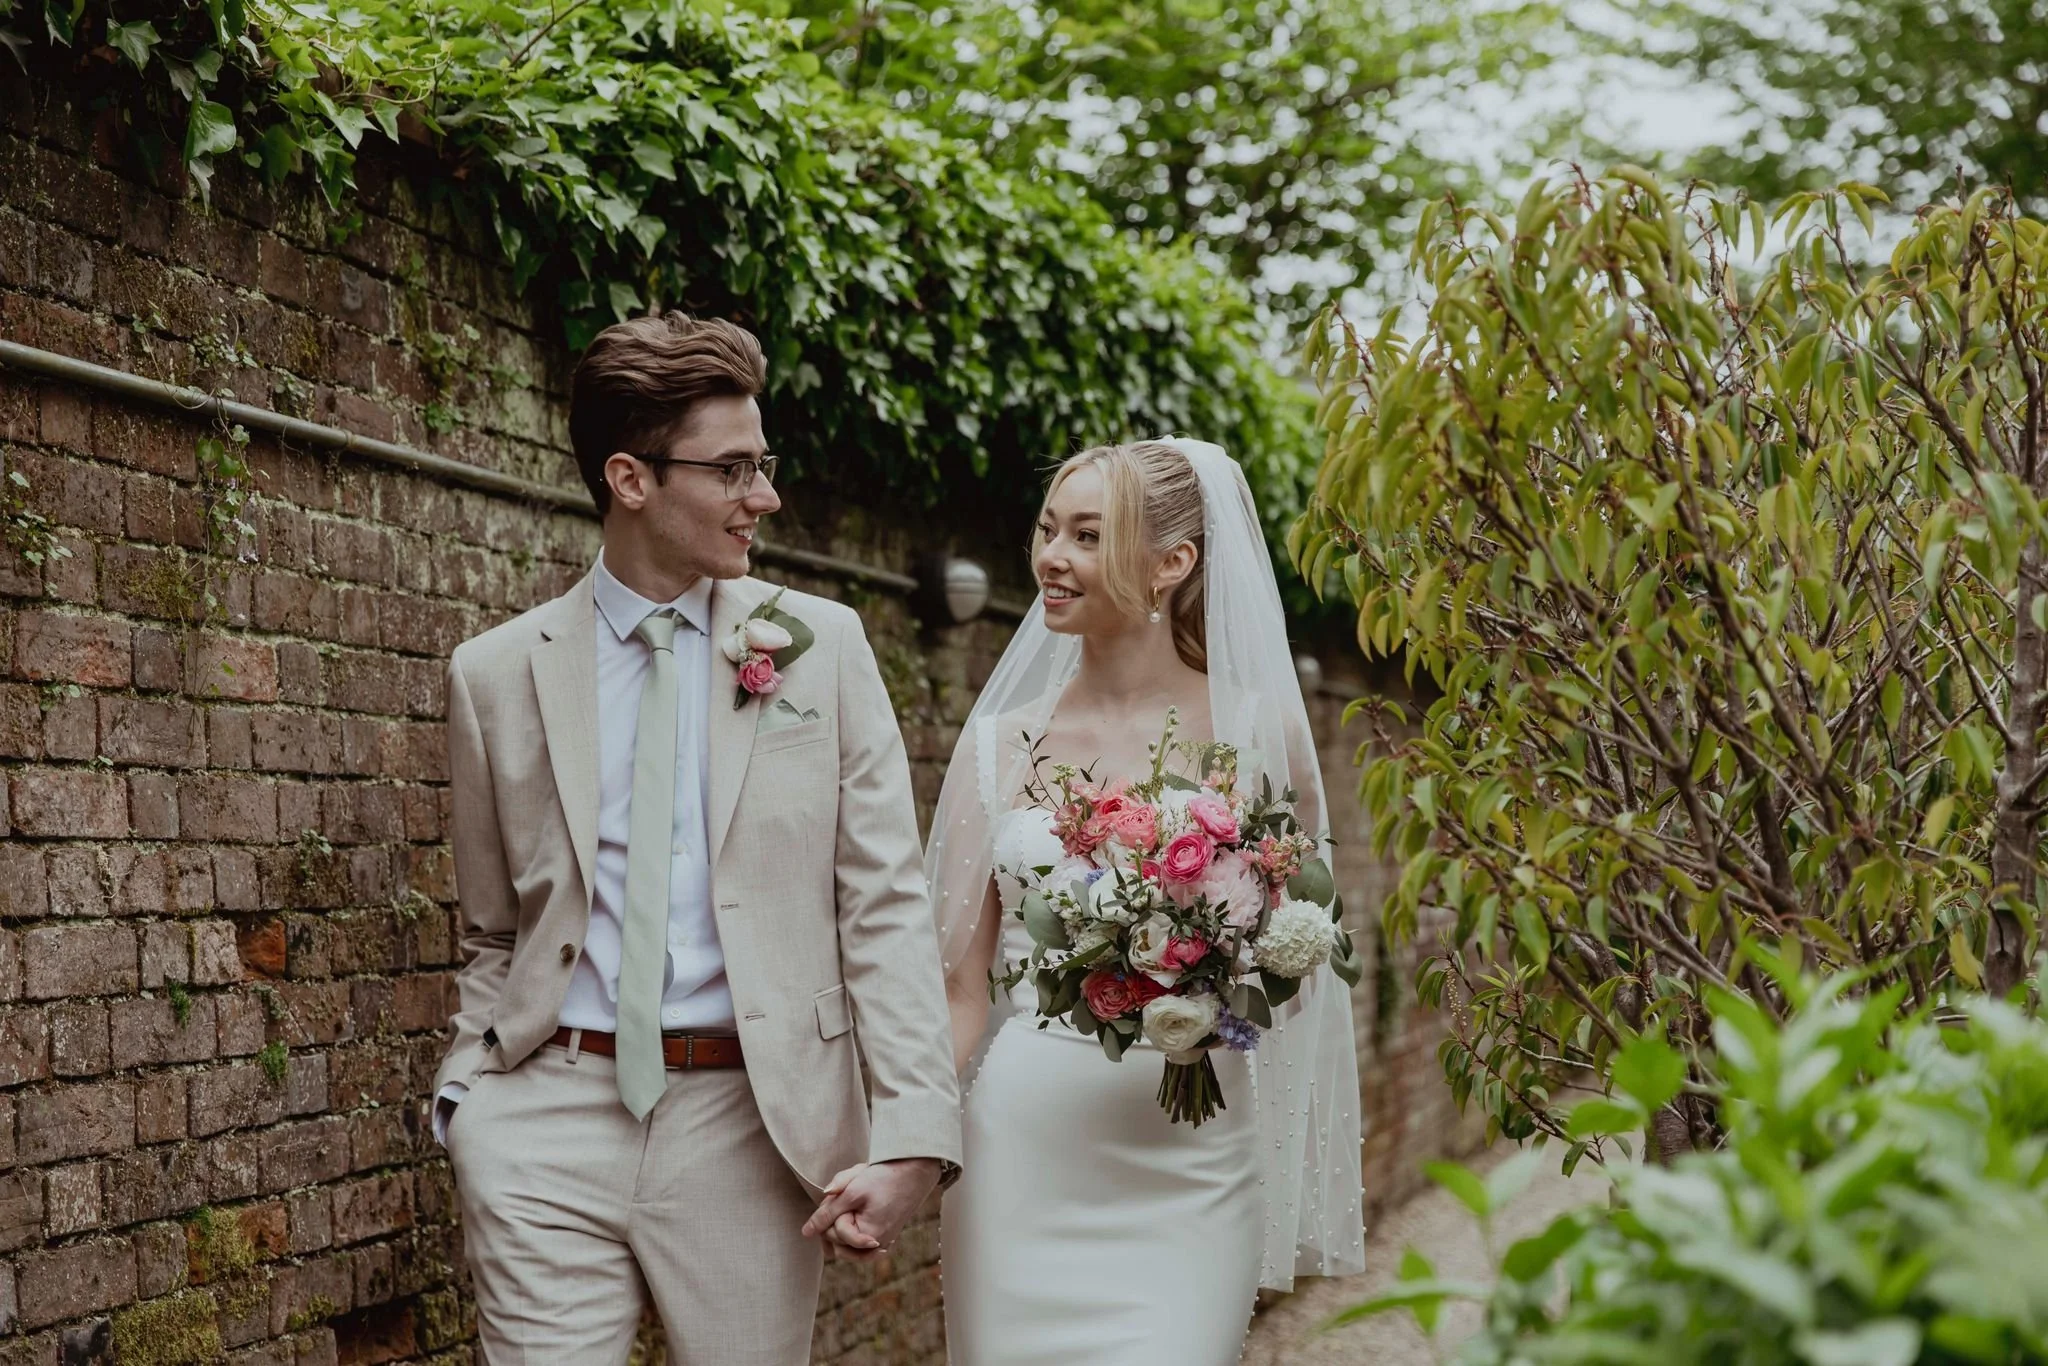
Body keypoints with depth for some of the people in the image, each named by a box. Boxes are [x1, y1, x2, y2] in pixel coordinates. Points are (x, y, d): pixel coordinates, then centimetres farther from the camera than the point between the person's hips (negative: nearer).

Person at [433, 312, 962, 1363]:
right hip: (548, 1118, 0)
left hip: (748, 1119, 0)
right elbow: (492, 938, 14)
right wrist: (465, 1096, -1)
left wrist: (912, 1135, -10)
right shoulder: (497, 673, 5)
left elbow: (884, 904, 0)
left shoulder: (821, 646, 4)